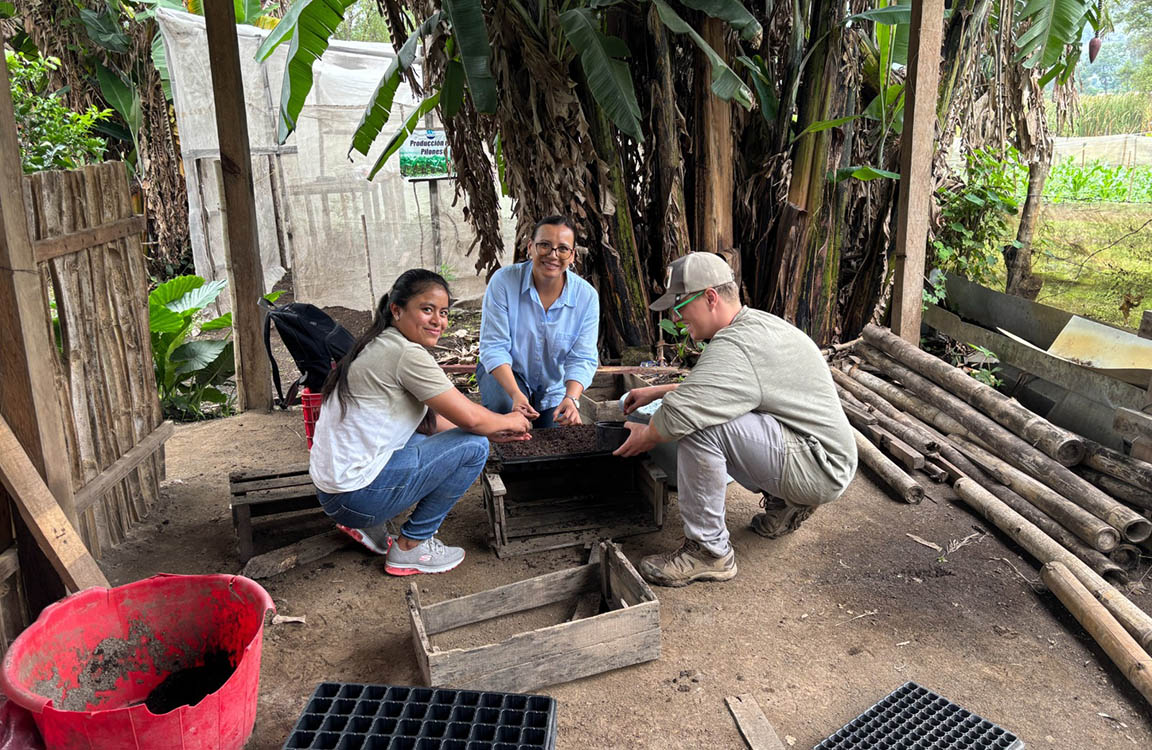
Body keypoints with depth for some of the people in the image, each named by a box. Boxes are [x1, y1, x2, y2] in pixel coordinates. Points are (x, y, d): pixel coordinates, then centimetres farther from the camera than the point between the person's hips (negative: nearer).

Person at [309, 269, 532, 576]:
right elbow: (470, 418, -16)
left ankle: (366, 525, 16)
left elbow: (426, 421, 18)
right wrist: (508, 421, 5)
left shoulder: (379, 346, 13)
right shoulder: (407, 354, -17)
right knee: (473, 446, -8)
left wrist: (494, 431, 13)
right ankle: (410, 547, 2)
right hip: (355, 495, -10)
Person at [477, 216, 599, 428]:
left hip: (554, 387, 3)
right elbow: (493, 347, -22)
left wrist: (572, 398, -36)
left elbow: (581, 359, -15)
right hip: (504, 375, -3)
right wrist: (516, 394, -38)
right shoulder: (503, 281, -21)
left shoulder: (587, 296, -15)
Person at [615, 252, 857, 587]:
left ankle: (709, 551, -13)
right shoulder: (755, 322, 10)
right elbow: (707, 386, 27)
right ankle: (784, 500, 18)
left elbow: (679, 411, -32)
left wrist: (644, 436, -10)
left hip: (820, 468, -11)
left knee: (697, 425, -25)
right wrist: (657, 391, 21)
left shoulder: (735, 347, -23)